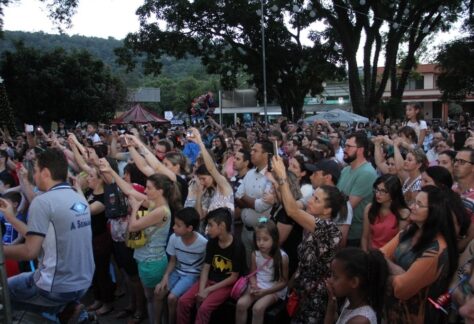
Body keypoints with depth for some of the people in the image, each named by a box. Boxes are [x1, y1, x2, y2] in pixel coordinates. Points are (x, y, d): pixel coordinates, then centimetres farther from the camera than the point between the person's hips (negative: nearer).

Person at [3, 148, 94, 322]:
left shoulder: (43, 201, -17)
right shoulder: (80, 199, 5)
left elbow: (30, 251, -17)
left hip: (57, 287, -8)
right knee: (20, 279, 30)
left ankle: (65, 310, 3)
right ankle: (69, 307, 14)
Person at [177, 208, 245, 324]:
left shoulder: (237, 247, -18)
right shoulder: (211, 243, 0)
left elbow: (233, 277, -14)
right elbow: (206, 268, 1)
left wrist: (208, 290, -15)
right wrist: (201, 290, -15)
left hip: (226, 284, -6)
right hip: (209, 280, 6)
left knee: (204, 308, -26)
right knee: (183, 301, -12)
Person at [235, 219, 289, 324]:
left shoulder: (282, 257, -16)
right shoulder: (255, 254, -3)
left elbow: (283, 282, -10)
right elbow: (252, 273, 10)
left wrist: (264, 291, -18)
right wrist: (254, 285, -13)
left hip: (275, 290, -4)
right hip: (257, 286, 4)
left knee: (258, 308, -28)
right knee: (240, 304, -21)